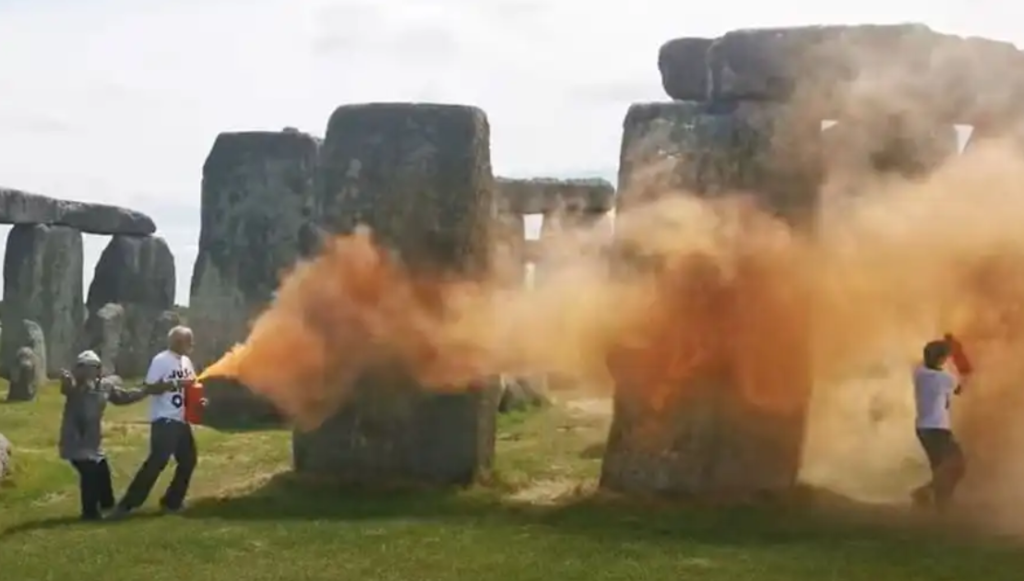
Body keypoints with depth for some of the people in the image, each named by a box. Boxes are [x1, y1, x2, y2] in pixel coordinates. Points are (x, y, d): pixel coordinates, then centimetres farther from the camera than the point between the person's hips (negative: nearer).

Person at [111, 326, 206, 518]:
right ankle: (127, 503, -10)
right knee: (157, 461, -13)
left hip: (181, 420, 9)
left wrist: (198, 399, 1)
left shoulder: (186, 361, 12)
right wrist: (176, 383, -26)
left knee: (188, 460, 11)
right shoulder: (161, 360, -13)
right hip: (165, 420, -9)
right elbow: (149, 387, -19)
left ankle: (172, 501, 22)